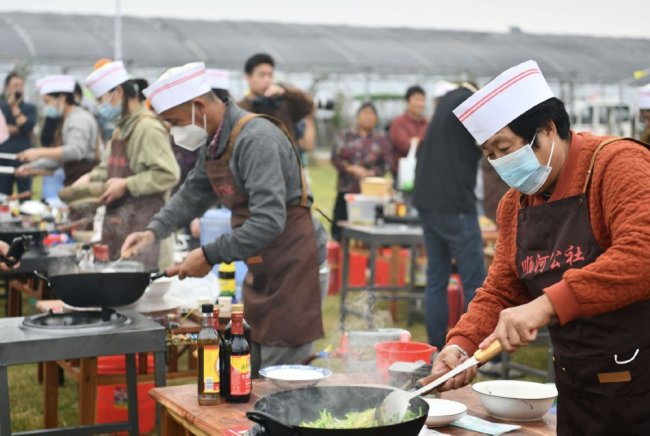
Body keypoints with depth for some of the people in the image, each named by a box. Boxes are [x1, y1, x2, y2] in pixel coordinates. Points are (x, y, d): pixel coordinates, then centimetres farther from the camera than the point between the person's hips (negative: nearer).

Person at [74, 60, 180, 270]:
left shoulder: (148, 127, -15)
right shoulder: (123, 127, 16)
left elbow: (168, 174, -21)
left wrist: (126, 185, -17)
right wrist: (91, 177, 8)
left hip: (142, 225, -9)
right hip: (120, 221, 9)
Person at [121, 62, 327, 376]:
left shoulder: (256, 139, -22)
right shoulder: (214, 143, 8)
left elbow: (269, 222, -29)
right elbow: (193, 193, 21)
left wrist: (211, 255, -24)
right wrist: (153, 231, 5)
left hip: (294, 266, -9)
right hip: (262, 271, 10)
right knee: (252, 376, 15)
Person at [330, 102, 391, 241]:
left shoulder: (381, 140, 7)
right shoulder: (345, 136, 7)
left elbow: (386, 163, 2)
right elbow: (335, 158, 1)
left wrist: (372, 173, -14)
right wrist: (351, 168, -14)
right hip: (346, 189, 0)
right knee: (340, 222, 0)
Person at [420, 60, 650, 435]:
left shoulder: (618, 164, -15)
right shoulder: (515, 204, 8)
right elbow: (501, 292, 9)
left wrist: (547, 304, -35)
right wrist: (462, 345, -9)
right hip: (577, 390, 7)